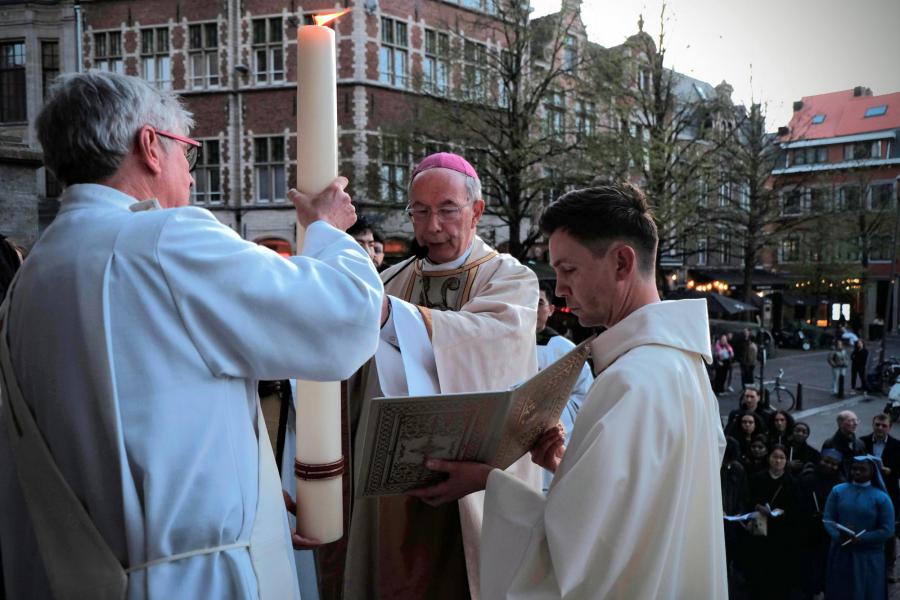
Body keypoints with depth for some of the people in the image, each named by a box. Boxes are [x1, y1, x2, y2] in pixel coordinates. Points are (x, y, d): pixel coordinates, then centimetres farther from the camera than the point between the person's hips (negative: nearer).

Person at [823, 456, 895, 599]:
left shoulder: (881, 498, -5)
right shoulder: (838, 490, 0)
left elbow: (887, 530, -9)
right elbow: (827, 518, -2)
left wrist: (859, 539, -17)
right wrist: (838, 536, -20)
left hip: (868, 557, -2)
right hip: (840, 554, 2)